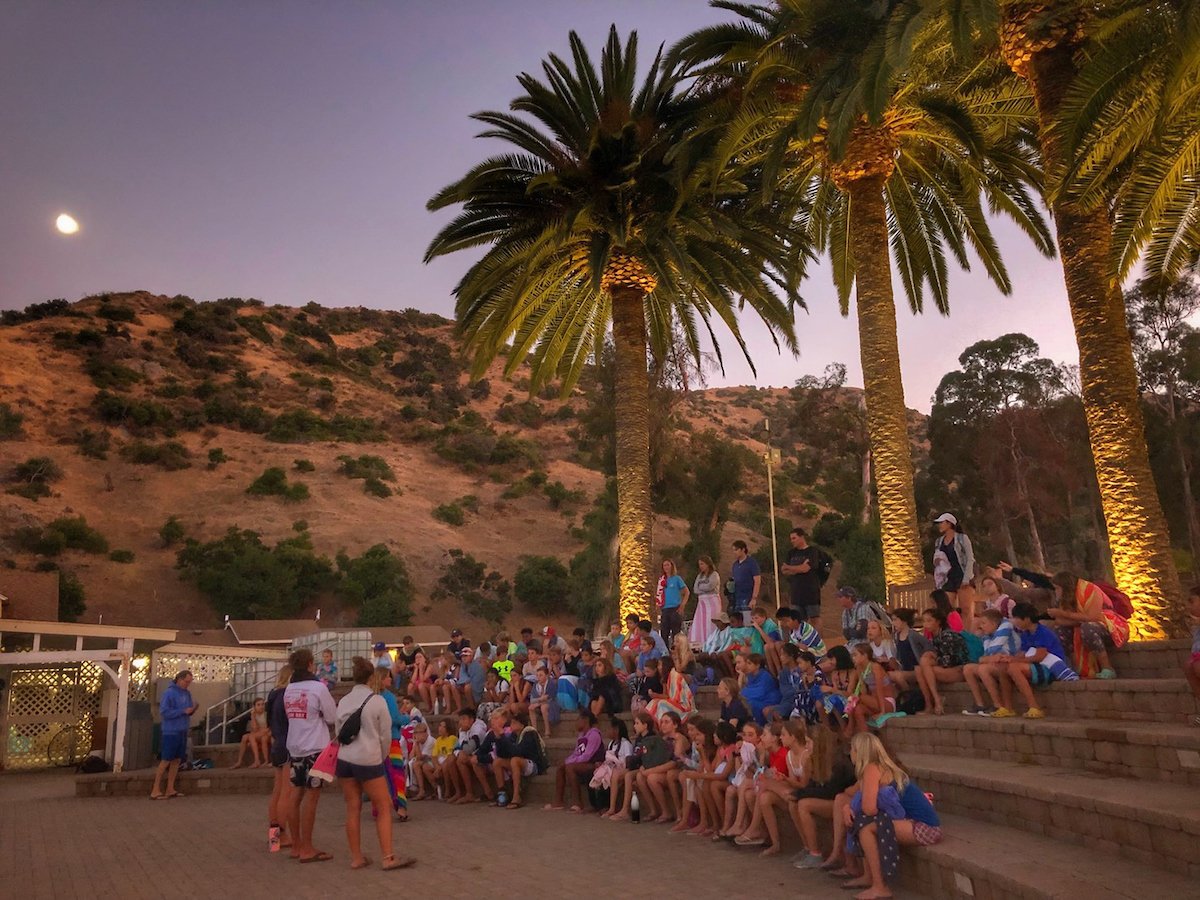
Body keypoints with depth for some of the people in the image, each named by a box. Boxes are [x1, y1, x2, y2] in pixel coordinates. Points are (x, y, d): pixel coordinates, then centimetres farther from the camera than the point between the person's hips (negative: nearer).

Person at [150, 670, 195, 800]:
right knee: (166, 760, -4)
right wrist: (183, 711, -19)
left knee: (177, 760, 9)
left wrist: (192, 710, -6)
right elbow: (164, 712, -17)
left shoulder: (187, 694, 12)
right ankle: (155, 790, 3)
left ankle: (170, 789, 16)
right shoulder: (169, 693, -11)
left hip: (182, 731, 7)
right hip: (171, 731, -7)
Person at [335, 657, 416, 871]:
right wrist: (382, 757, 13)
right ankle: (388, 858, 4)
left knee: (353, 809, 11)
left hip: (345, 759, 5)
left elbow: (339, 732, 11)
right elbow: (385, 735, -3)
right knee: (383, 809, 4)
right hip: (368, 760, -5)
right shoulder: (377, 700, -8)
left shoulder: (343, 702, 7)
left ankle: (356, 858, 16)